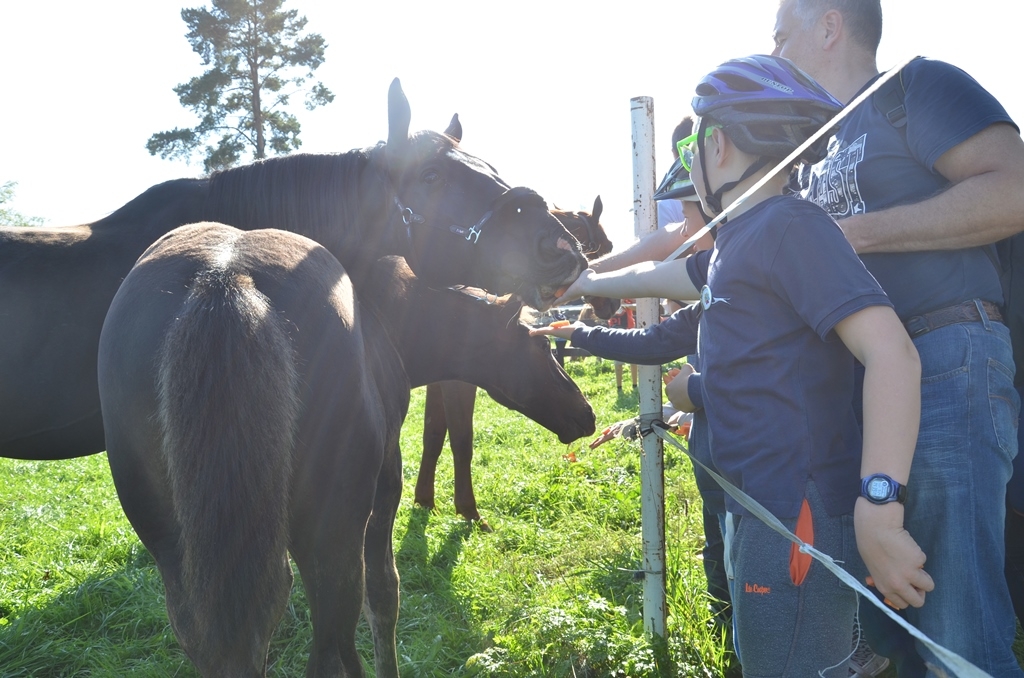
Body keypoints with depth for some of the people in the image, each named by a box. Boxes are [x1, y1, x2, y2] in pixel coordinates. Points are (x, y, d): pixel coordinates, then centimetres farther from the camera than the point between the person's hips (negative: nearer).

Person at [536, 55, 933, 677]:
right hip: (760, 510, 10)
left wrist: (879, 507, -32)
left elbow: (890, 349, -25)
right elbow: (657, 276, 33)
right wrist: (580, 282, 46)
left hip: (800, 516, -10)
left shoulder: (790, 226, -15)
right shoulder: (737, 243, 14)